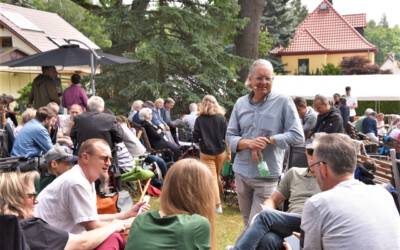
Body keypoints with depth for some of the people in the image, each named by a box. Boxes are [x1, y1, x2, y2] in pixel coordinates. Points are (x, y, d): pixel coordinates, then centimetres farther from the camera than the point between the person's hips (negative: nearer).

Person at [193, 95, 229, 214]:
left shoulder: (200, 119, -8)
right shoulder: (221, 118, -2)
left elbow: (195, 138, -6)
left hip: (206, 153, -3)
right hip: (220, 151, 3)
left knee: (212, 179, 1)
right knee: (217, 176, 21)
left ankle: (217, 205, -2)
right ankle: (217, 201, 30)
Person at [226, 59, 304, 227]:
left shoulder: (283, 102, -8)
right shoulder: (241, 103, 4)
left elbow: (297, 136, -11)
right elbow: (230, 136, 3)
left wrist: (268, 140, -19)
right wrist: (249, 143, -17)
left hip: (267, 175, -4)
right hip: (241, 172, 5)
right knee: (247, 224, 19)